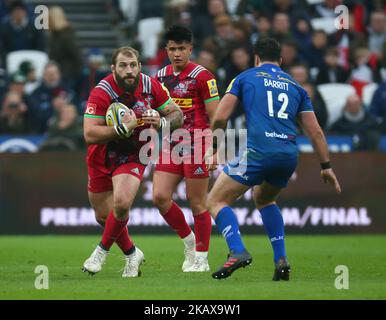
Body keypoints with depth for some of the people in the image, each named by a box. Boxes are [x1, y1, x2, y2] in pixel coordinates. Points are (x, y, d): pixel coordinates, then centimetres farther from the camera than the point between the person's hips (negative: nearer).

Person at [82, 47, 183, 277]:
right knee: (104, 216, 7)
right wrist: (123, 128, -40)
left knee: (122, 203, -24)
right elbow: (89, 135, -30)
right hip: (102, 159, 0)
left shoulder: (151, 86, -12)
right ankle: (132, 254, 33)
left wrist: (161, 121, -22)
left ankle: (102, 251, 0)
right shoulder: (101, 92, -23)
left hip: (134, 156, 0)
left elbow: (177, 115, 0)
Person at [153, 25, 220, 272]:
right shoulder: (161, 76, 10)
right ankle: (189, 240, 16)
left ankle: (201, 259, 8)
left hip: (196, 144, -6)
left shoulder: (202, 76, -9)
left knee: (197, 202, -2)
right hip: (171, 145, 6)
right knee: (160, 196, -4)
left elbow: (215, 116, -10)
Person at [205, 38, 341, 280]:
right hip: (290, 156, 5)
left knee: (216, 201, 5)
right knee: (264, 199, 32)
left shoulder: (245, 78, 13)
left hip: (258, 151, -5)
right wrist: (326, 166, 25)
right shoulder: (295, 86, 22)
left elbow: (220, 117, 5)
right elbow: (315, 131, 18)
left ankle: (238, 251, -19)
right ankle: (281, 259, 17)